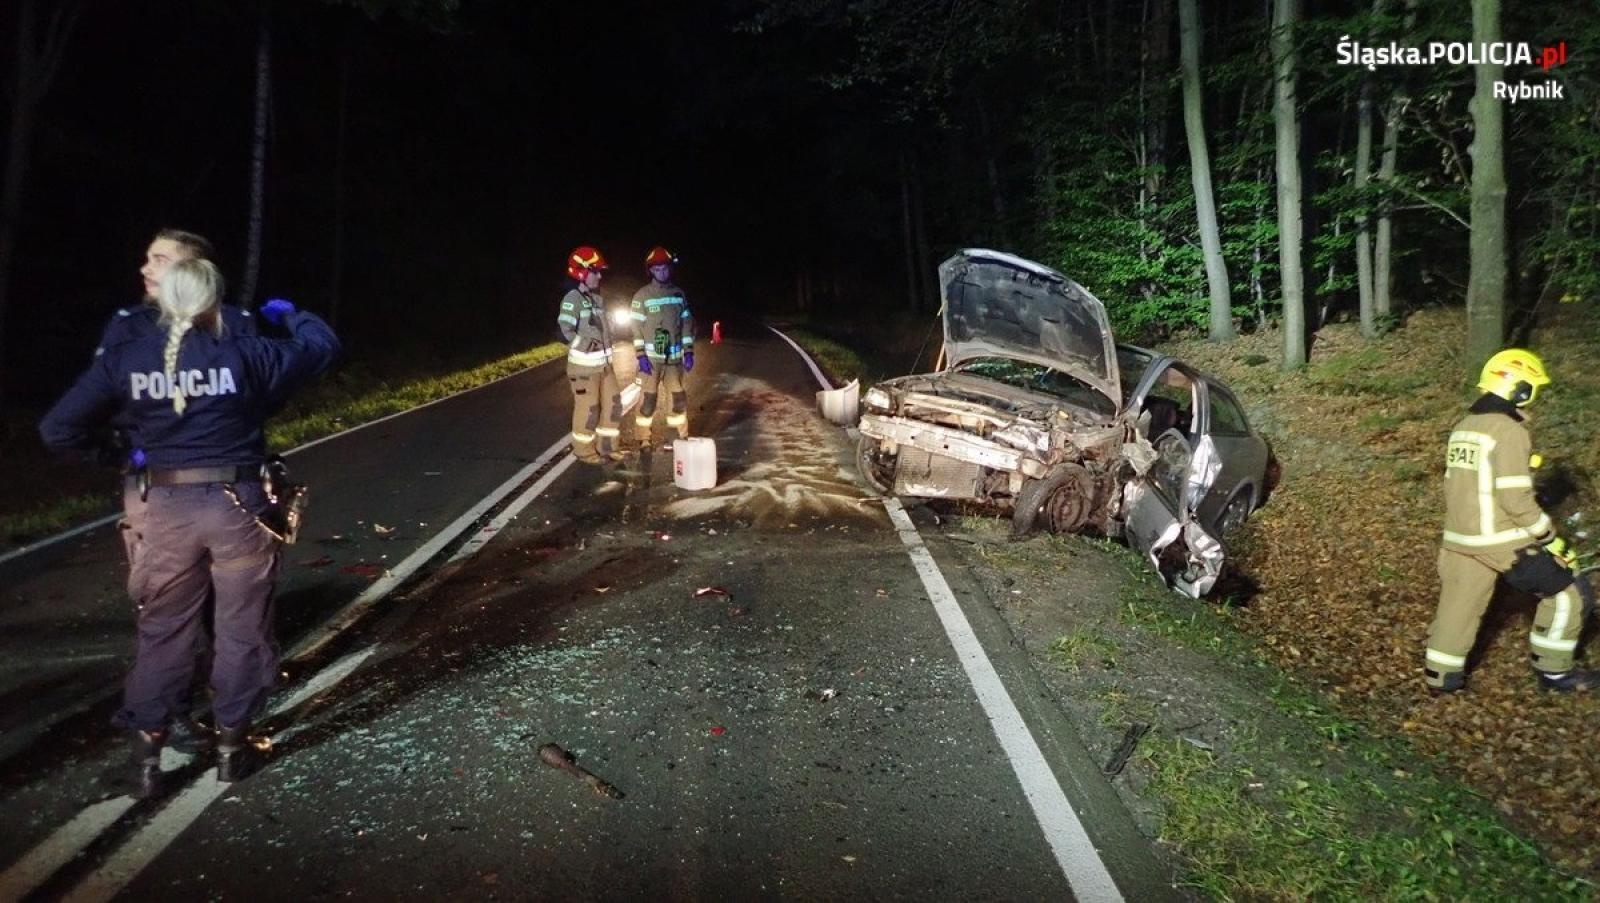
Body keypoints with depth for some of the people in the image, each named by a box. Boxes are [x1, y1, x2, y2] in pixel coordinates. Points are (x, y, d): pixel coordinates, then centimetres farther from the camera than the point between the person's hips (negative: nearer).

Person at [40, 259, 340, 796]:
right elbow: (322, 346, 6)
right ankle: (232, 743, 22)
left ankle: (146, 753, 17)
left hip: (167, 508, 2)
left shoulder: (122, 358, -2)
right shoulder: (243, 355, -8)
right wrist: (289, 314, 24)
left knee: (163, 632, 15)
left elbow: (58, 429, -1)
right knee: (242, 628, 13)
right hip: (236, 506, -2)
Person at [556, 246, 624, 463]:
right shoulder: (573, 299, -14)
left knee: (613, 403, 12)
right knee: (588, 409, 1)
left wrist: (607, 351, 14)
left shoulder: (597, 298, 12)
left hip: (604, 363, 8)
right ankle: (584, 450, 16)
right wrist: (587, 347, -18)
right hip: (584, 365, -8)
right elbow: (564, 331, -22)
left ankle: (607, 446, 25)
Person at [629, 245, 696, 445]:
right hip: (651, 357, -4)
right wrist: (641, 355, -13)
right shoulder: (642, 296, -4)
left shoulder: (678, 294, 8)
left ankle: (681, 437, 20)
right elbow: (637, 327, -6)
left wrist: (688, 352, 4)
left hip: (674, 357, 4)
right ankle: (644, 440, 8)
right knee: (649, 399, -1)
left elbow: (687, 324, 10)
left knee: (680, 397, 7)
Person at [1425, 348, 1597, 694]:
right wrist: (1550, 540, -7)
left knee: (1457, 604, 15)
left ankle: (1441, 676, 22)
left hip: (1459, 538, 8)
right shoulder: (1509, 431, -15)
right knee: (1567, 592, 8)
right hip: (1502, 542, -8)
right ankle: (1554, 671, 18)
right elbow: (1516, 499, -18)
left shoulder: (1463, 427, 10)